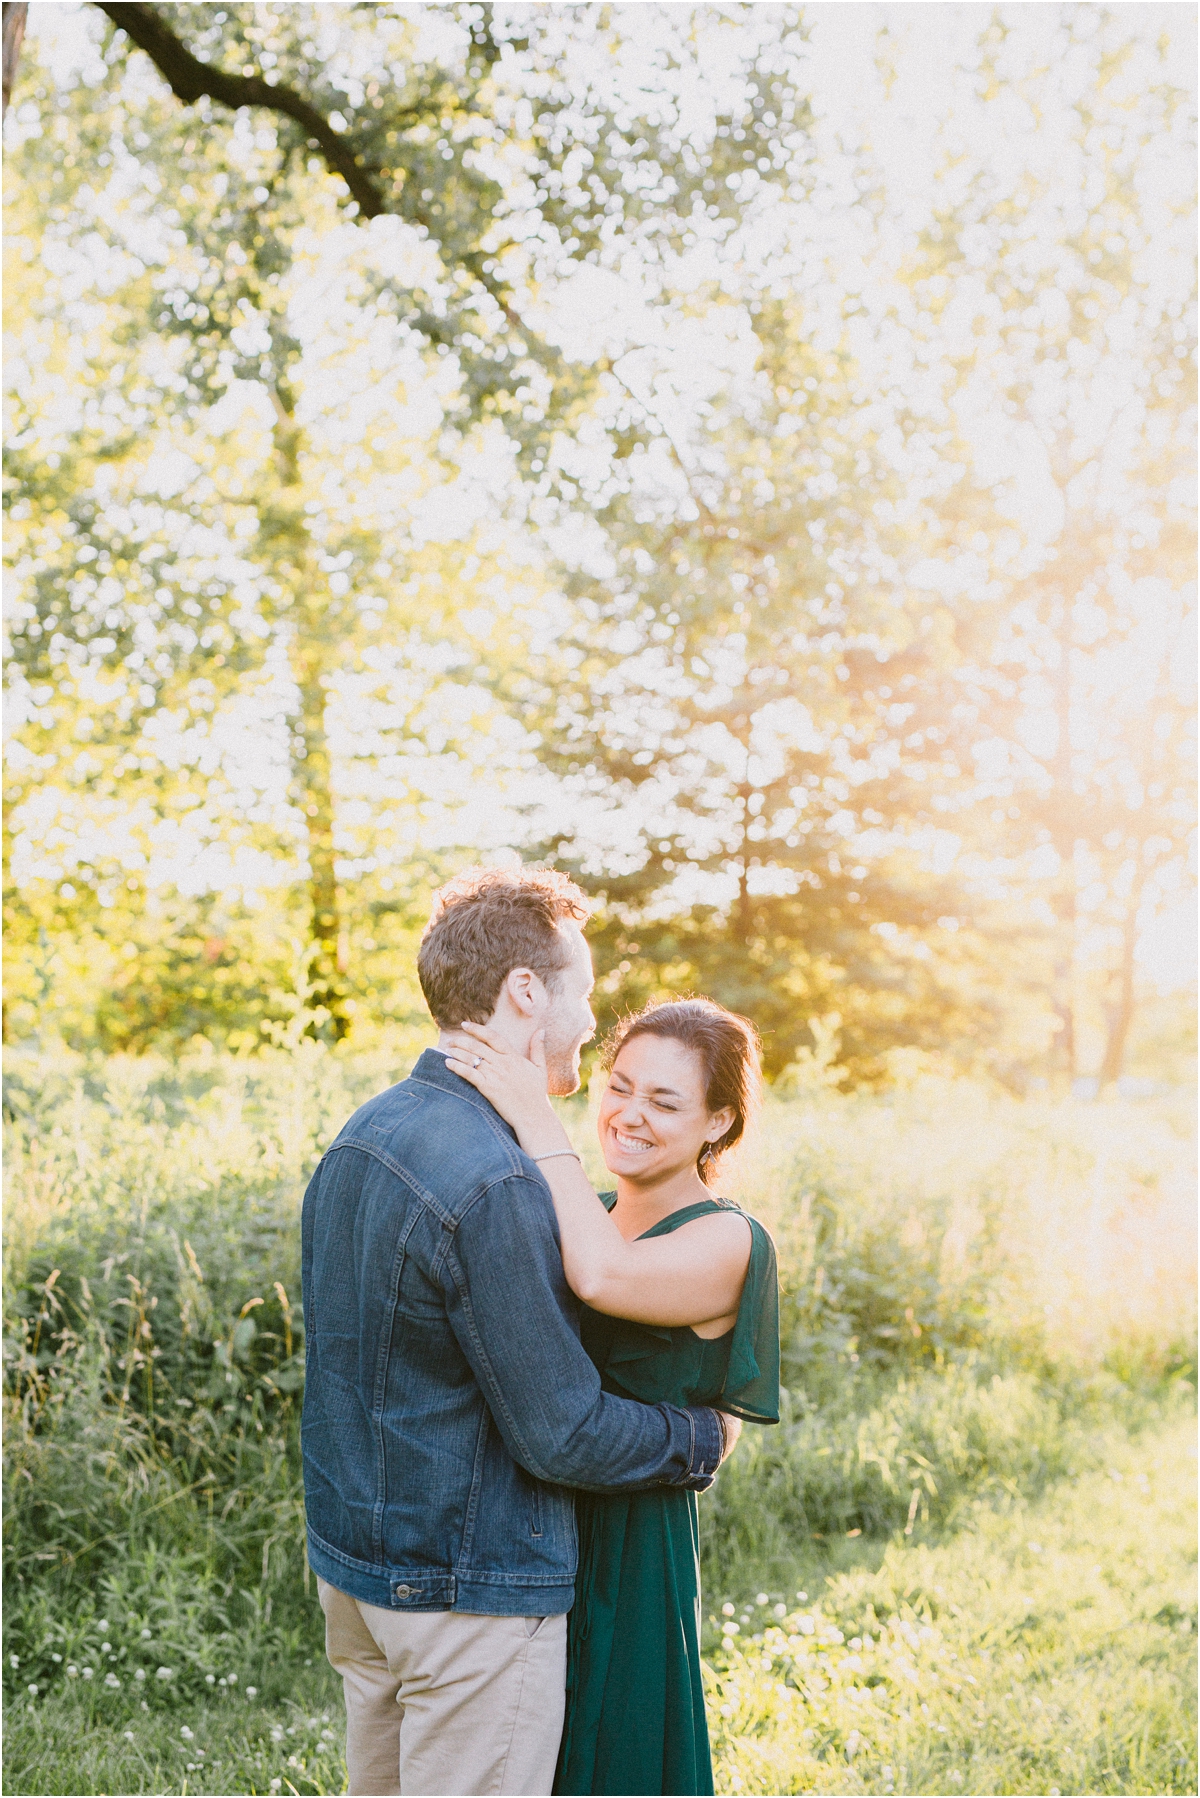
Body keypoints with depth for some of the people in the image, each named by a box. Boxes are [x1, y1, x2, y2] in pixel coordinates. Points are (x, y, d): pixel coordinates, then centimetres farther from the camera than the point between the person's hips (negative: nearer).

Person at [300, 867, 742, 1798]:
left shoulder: (361, 1138, 4)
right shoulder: (495, 1185, -25)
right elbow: (562, 1436, -21)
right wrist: (705, 1437, -4)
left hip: (353, 1560, 9)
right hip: (472, 1589, -9)